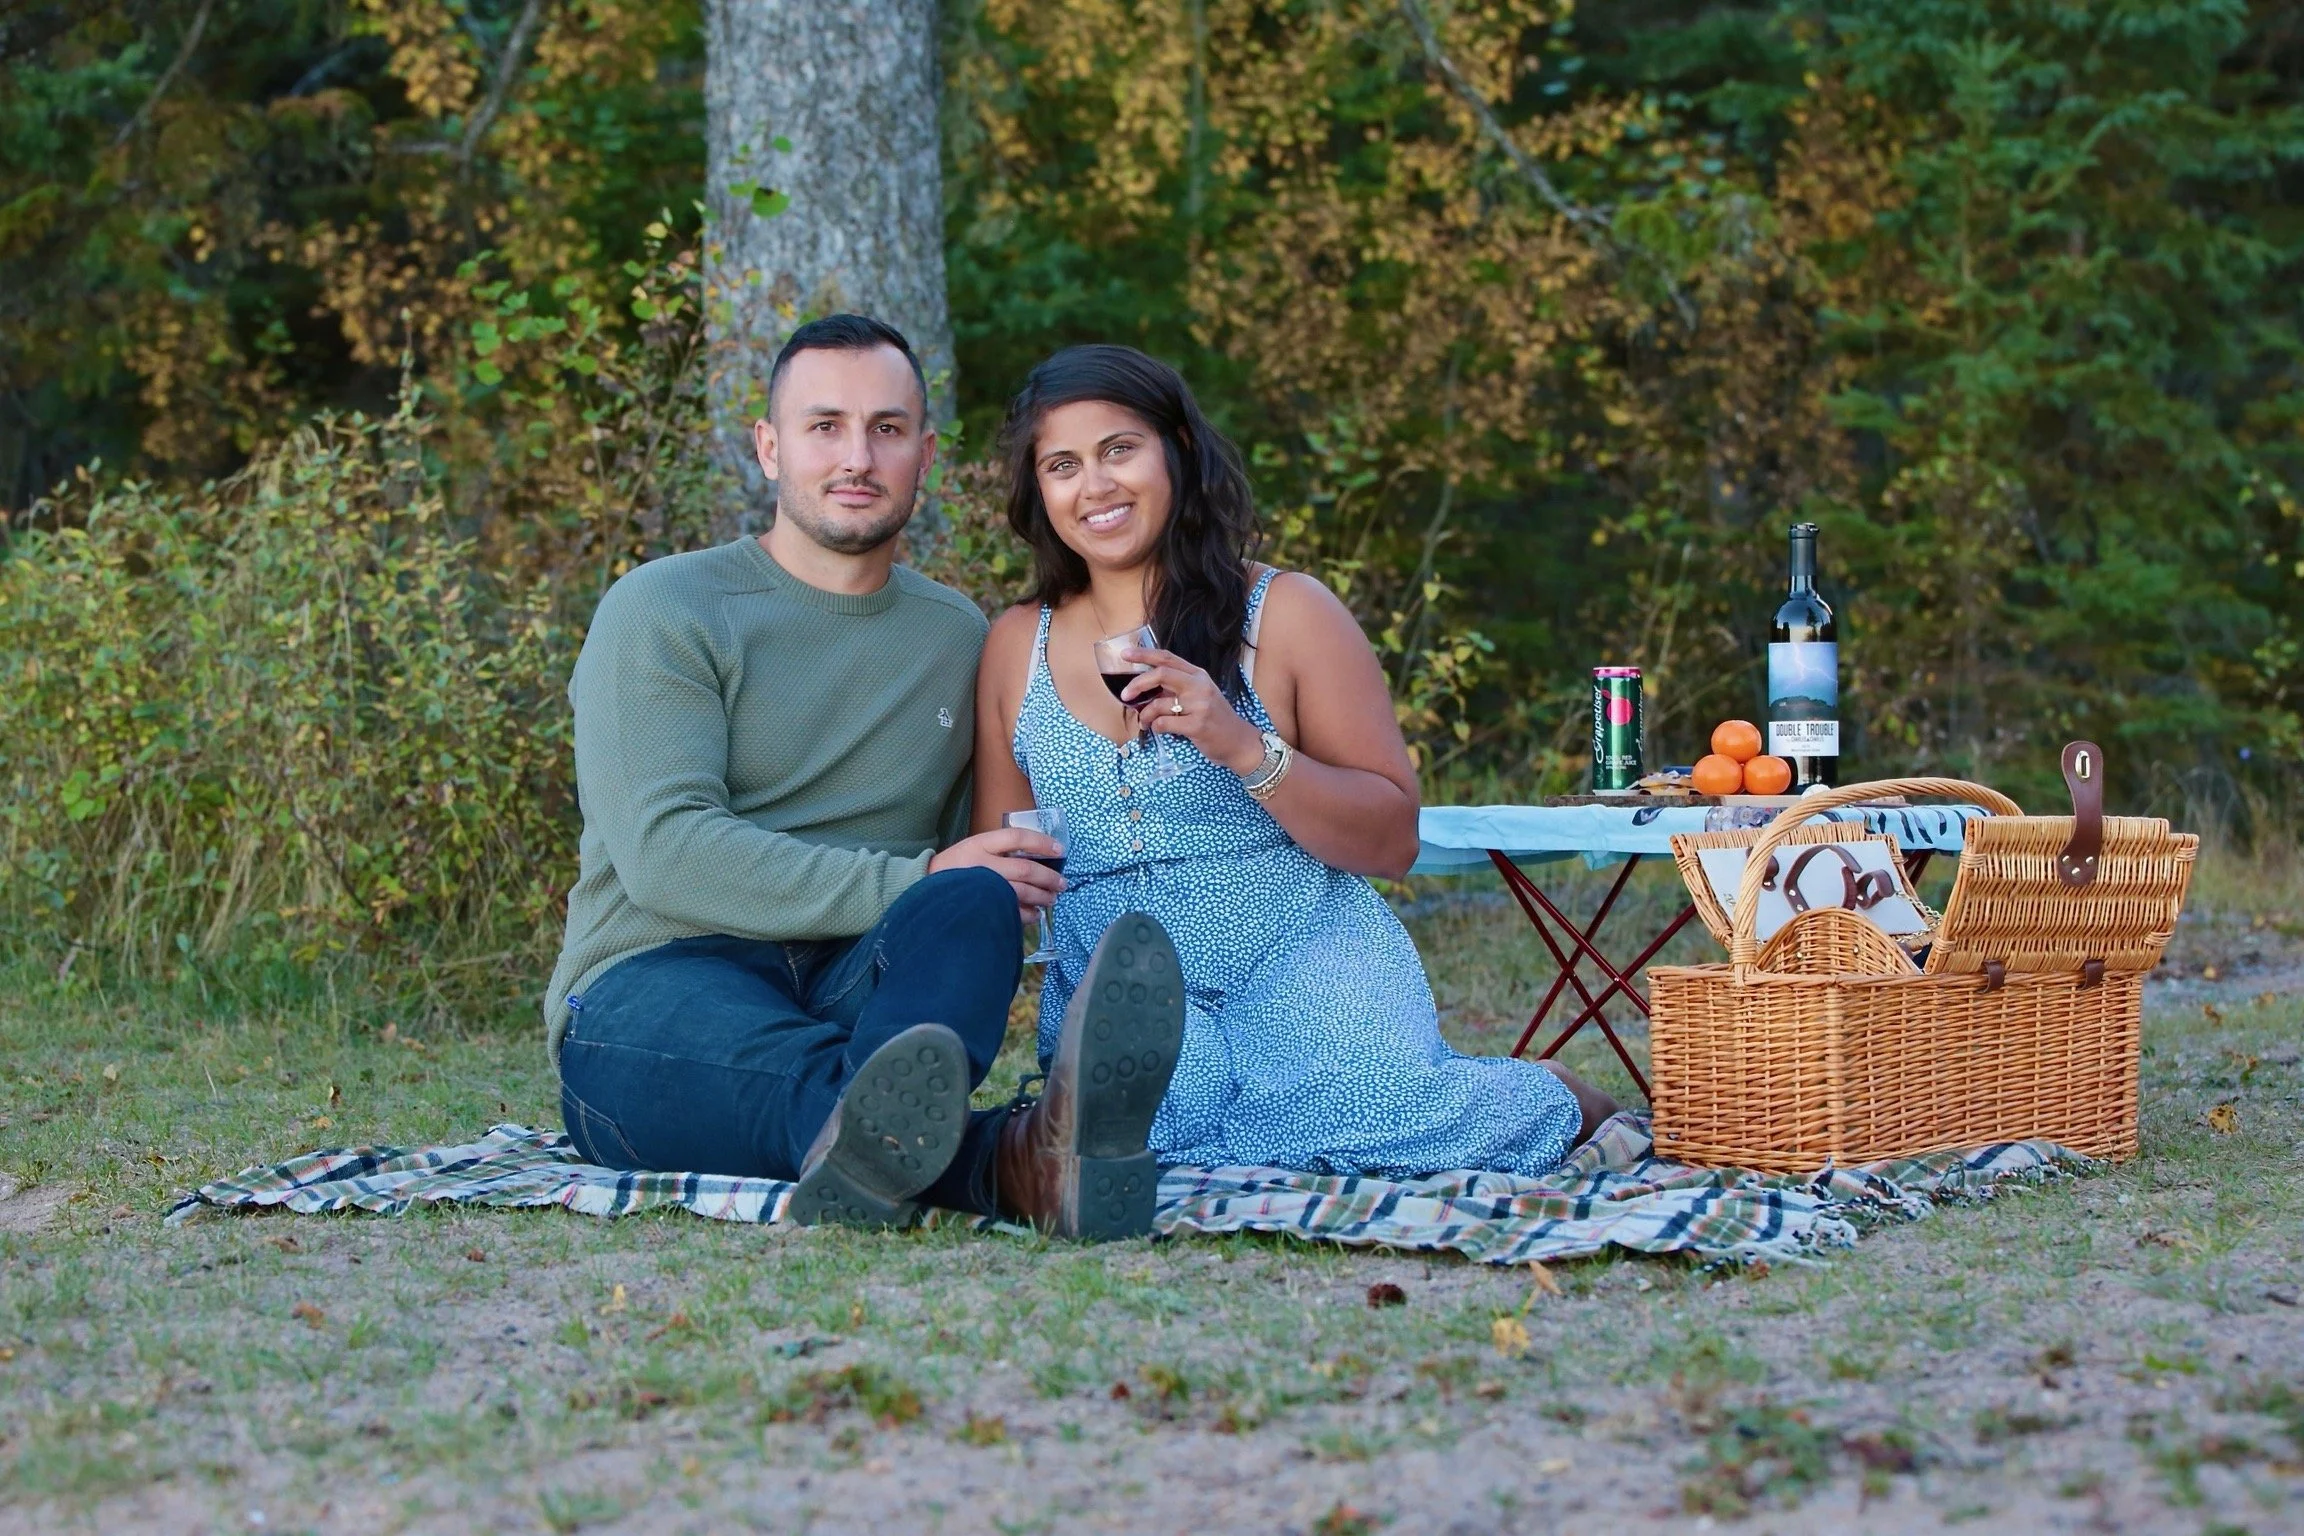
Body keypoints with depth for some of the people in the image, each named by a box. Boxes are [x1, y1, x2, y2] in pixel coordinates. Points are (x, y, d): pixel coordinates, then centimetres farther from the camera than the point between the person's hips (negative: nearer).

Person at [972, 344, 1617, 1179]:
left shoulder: (1286, 613, 2)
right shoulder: (1017, 646, 11)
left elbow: (1391, 842, -1)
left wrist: (1245, 748, -15)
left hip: (1301, 958, -2)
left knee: (1345, 1104, -34)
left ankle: (1555, 1102, 0)